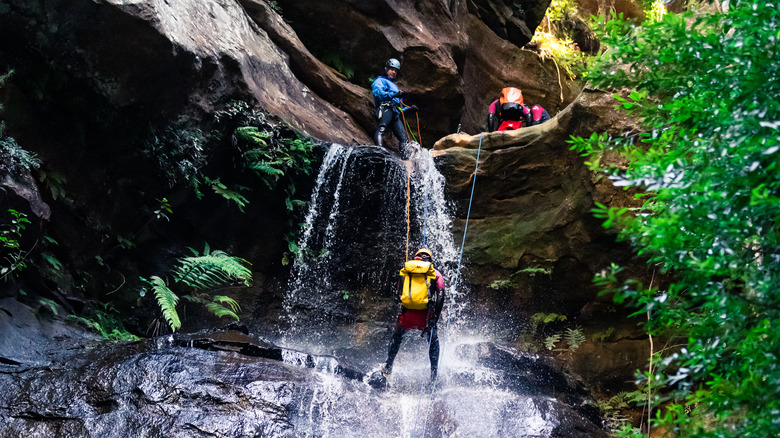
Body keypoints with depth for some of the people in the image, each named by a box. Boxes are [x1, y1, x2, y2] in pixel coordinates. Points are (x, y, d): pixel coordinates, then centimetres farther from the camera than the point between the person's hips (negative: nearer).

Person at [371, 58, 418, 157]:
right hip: (385, 107, -8)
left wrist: (410, 109, 20)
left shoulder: (394, 86, 43)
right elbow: (377, 92, -6)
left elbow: (400, 107, 40)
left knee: (404, 139, -8)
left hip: (395, 114, 8)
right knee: (382, 128, -35)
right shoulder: (380, 80, 19)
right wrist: (394, 95, -18)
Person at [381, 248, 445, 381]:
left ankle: (388, 367, 37)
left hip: (407, 314, 1)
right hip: (425, 315, -1)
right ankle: (434, 373, 22)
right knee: (433, 340, 26)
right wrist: (435, 318, -1)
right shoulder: (435, 274, 10)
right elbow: (440, 296, -1)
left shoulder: (404, 271, 16)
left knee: (396, 337, 31)